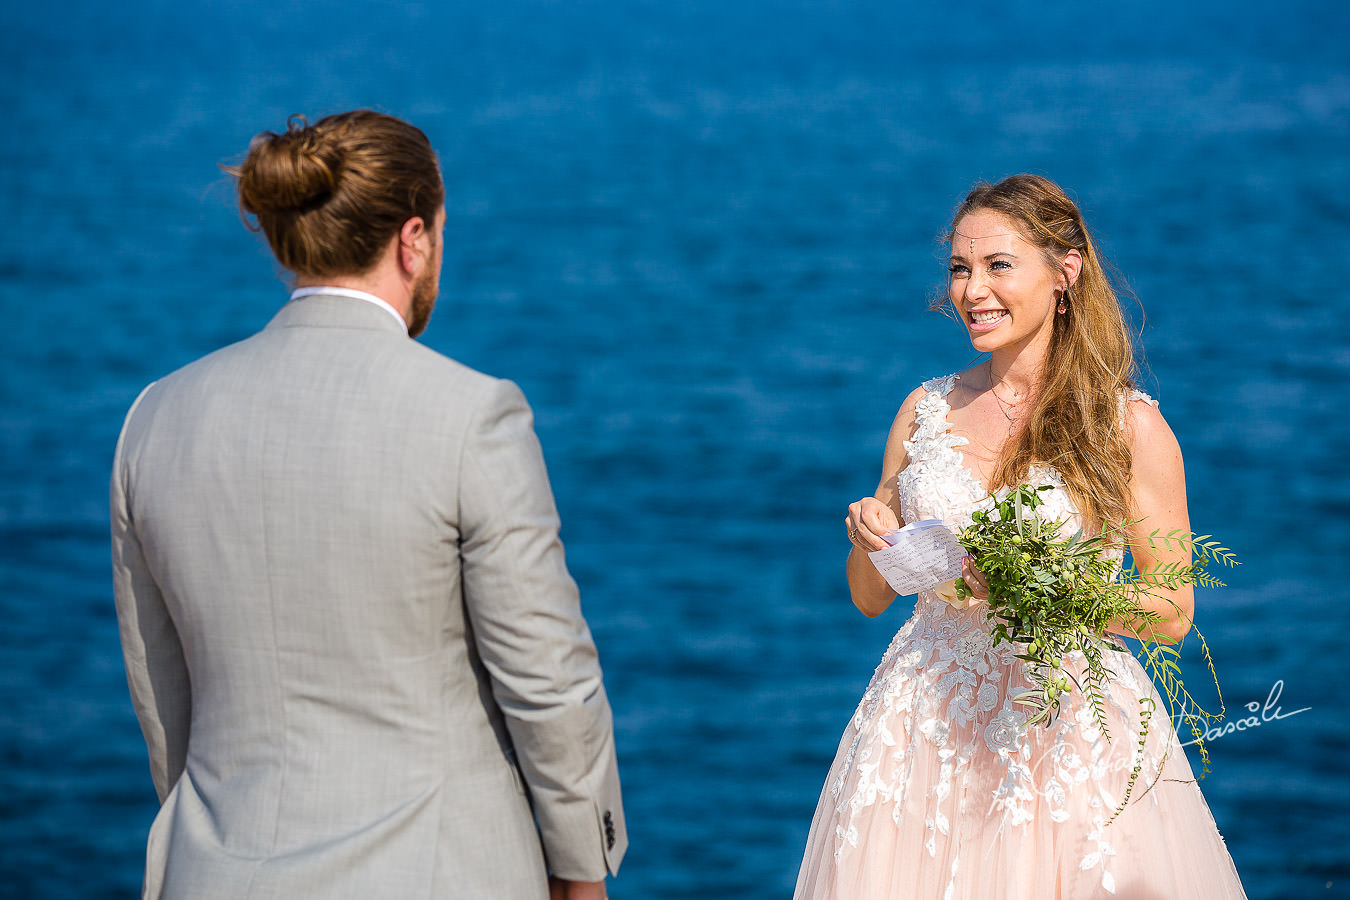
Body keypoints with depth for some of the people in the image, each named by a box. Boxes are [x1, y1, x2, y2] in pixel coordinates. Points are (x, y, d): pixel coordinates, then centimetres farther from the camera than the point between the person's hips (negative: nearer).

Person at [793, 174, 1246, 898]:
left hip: (1070, 723, -3)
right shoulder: (926, 410, 7)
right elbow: (870, 597, 14)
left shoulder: (1128, 425, -4)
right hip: (922, 723, 3)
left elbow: (1173, 613, -3)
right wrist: (871, 543, -8)